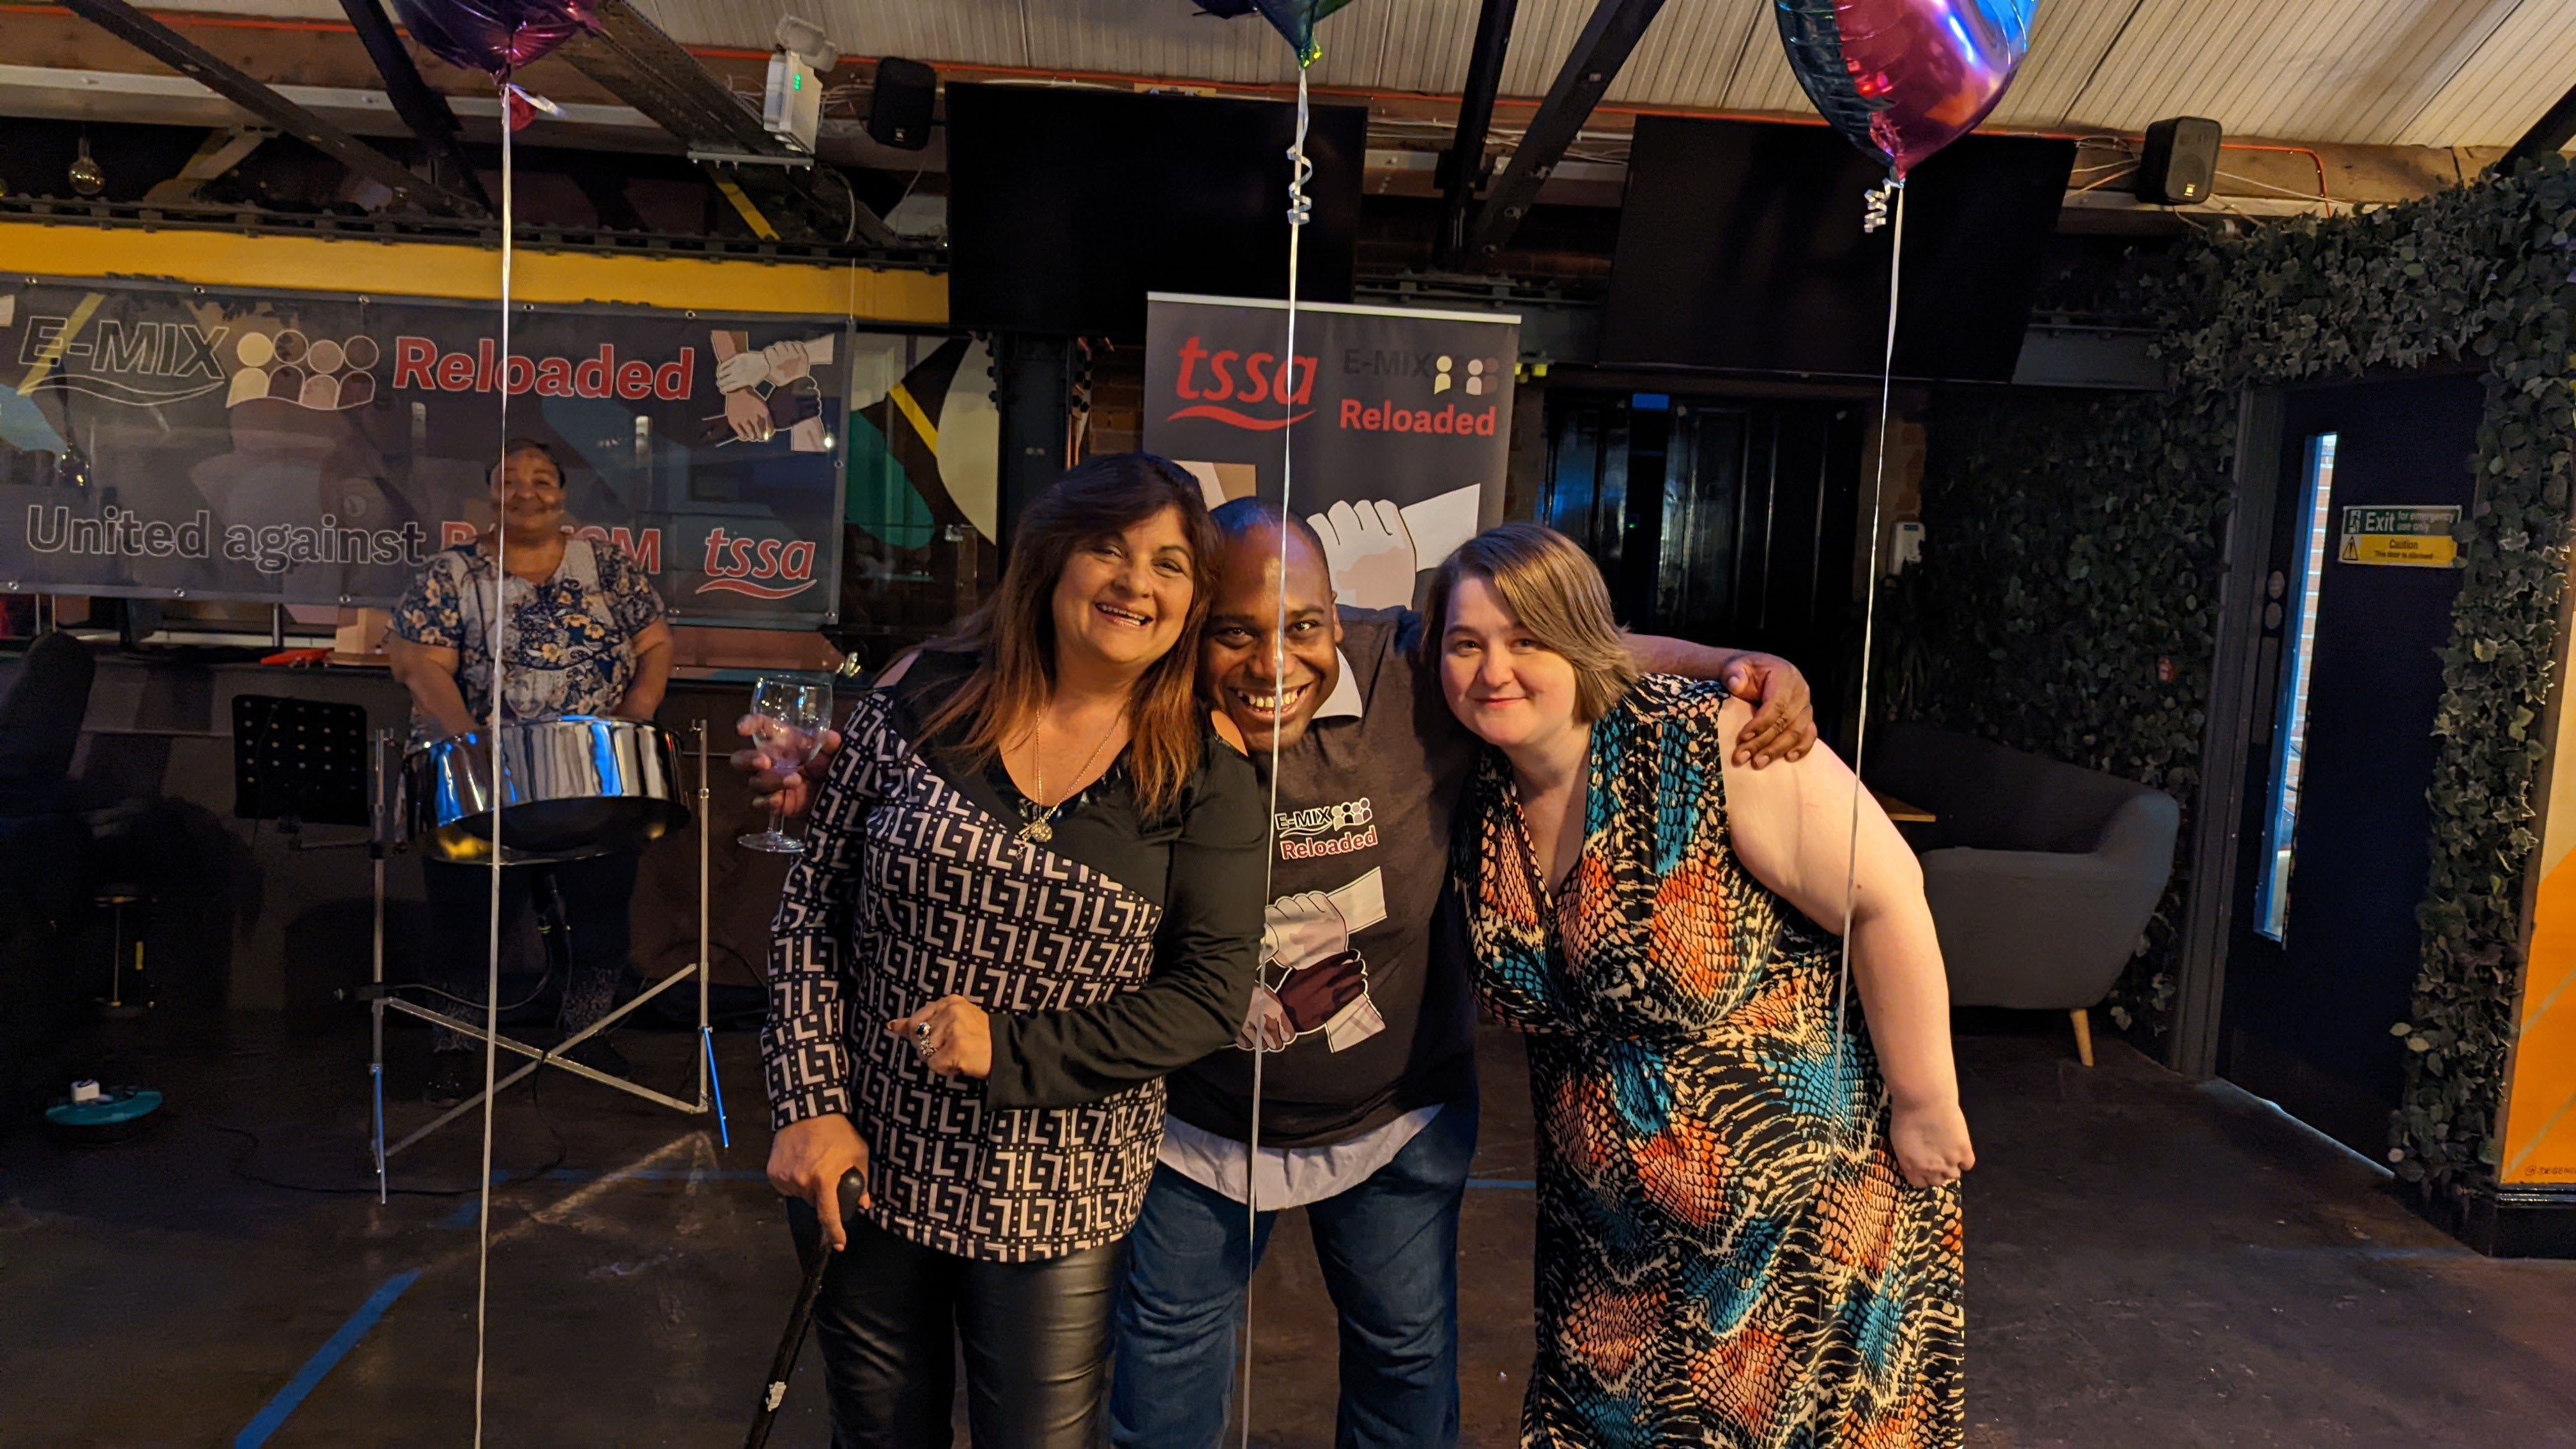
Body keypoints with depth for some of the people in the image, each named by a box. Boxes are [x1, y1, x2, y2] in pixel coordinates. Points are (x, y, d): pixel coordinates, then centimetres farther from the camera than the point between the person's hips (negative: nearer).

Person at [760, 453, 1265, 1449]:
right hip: (867, 1167, 1)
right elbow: (812, 909, 0)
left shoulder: (1203, 770, -7)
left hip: (1058, 1197, -1)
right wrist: (809, 1105, -8)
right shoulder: (921, 701, -5)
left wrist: (1011, 1051, -18)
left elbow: (1211, 994, -9)